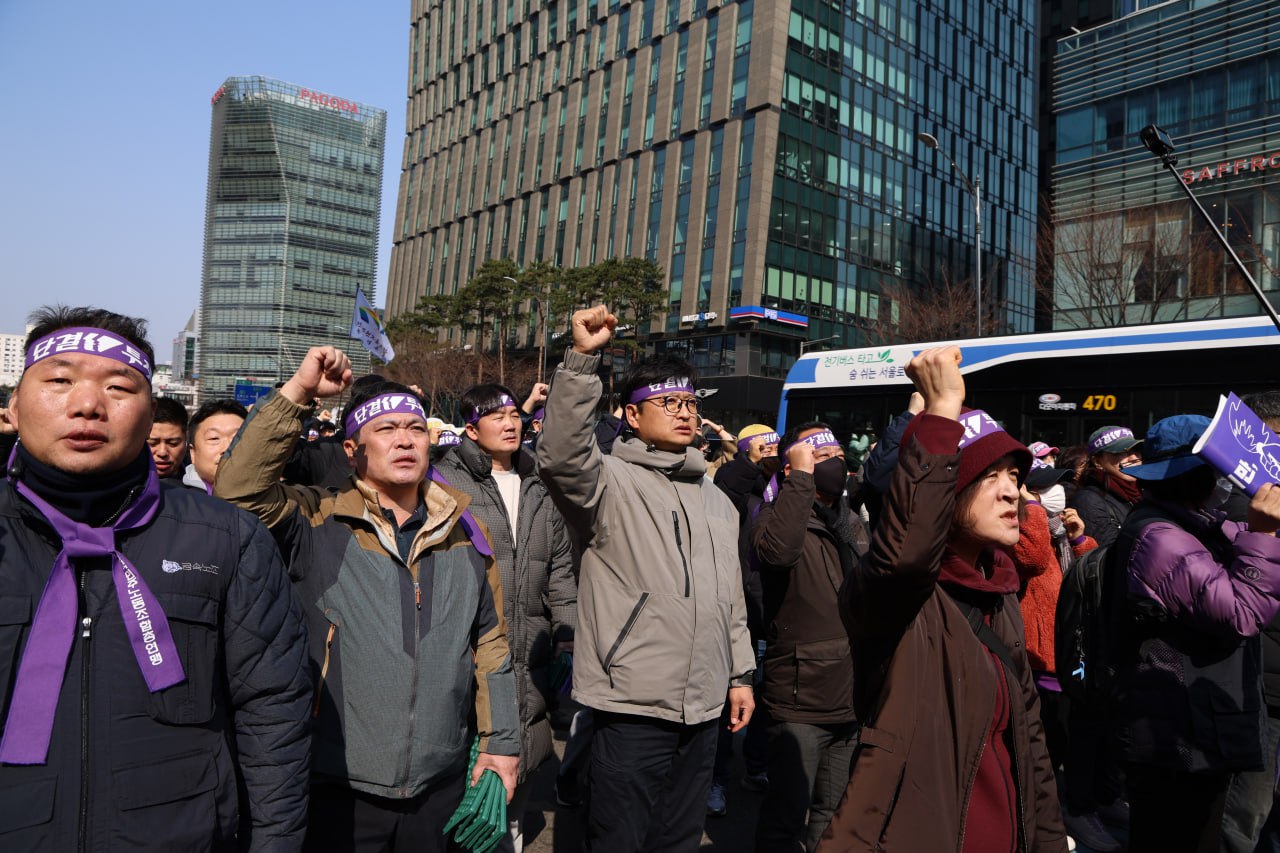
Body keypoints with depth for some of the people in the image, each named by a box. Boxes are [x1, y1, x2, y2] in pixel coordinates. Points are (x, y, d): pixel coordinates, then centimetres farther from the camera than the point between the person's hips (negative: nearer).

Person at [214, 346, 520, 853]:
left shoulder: (463, 532, 4)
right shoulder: (318, 526, -5)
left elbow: (490, 644, 8)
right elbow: (238, 487, -21)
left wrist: (501, 741, 6)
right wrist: (299, 391, -22)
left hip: (442, 783, 3)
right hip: (339, 786, -3)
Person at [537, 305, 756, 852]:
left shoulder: (717, 501, 15)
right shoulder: (611, 481, -7)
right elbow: (562, 455, -30)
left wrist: (740, 673, 19)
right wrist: (582, 357, -36)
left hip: (703, 707, 7)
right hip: (632, 705, -6)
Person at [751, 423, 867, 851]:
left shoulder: (854, 524, 12)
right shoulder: (779, 514, -10)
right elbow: (777, 550, -36)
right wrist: (801, 476, -29)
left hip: (852, 700, 7)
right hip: (800, 702, -7)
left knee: (833, 814, 20)